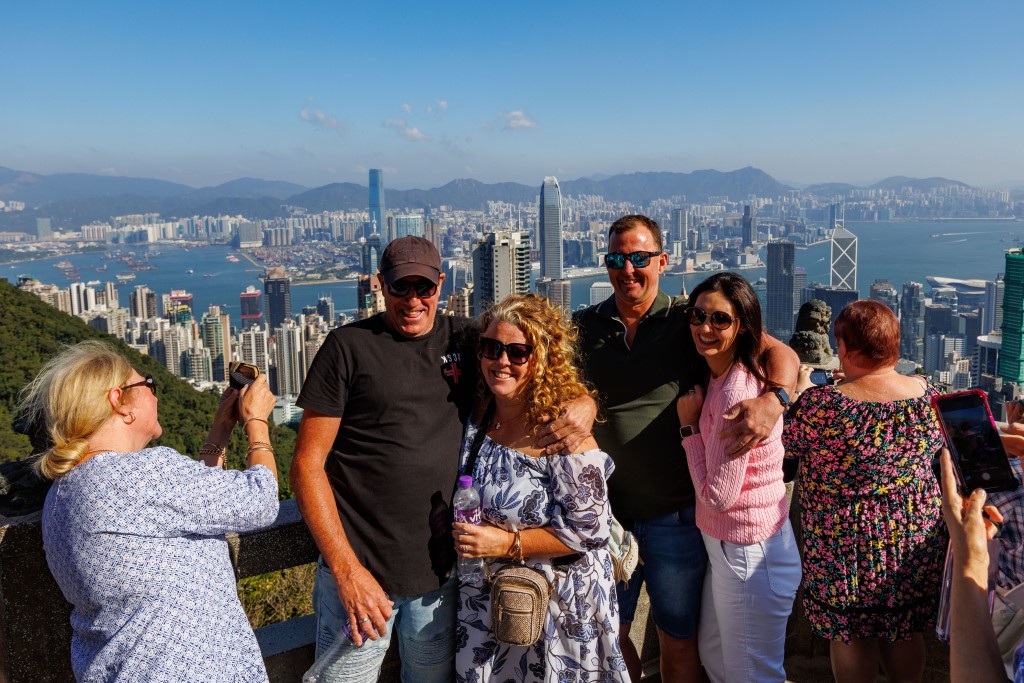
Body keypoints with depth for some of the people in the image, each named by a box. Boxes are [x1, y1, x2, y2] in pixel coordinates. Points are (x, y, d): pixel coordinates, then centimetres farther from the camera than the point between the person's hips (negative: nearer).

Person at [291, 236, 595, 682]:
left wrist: (585, 405, -12)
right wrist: (347, 570, -14)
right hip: (360, 570, -3)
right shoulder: (349, 346, -5)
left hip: (440, 573, 3)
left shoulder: (462, 338, 5)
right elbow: (307, 465, -7)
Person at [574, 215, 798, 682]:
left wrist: (773, 399, -28)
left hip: (675, 515, -2)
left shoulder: (687, 321, -4)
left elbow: (780, 352, -8)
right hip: (605, 510, 2)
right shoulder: (586, 327, 2)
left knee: (679, 639, 14)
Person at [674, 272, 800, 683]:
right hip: (725, 546, 10)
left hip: (748, 554, -10)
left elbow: (718, 495, -23)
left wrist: (688, 426, -15)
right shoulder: (720, 377, 2)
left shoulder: (735, 393, -27)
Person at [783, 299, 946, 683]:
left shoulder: (820, 405, -26)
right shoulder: (928, 395, -9)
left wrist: (800, 392, 5)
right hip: (916, 546, 4)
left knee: (850, 637, 15)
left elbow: (787, 444, -8)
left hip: (847, 551, -4)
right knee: (904, 634, 22)